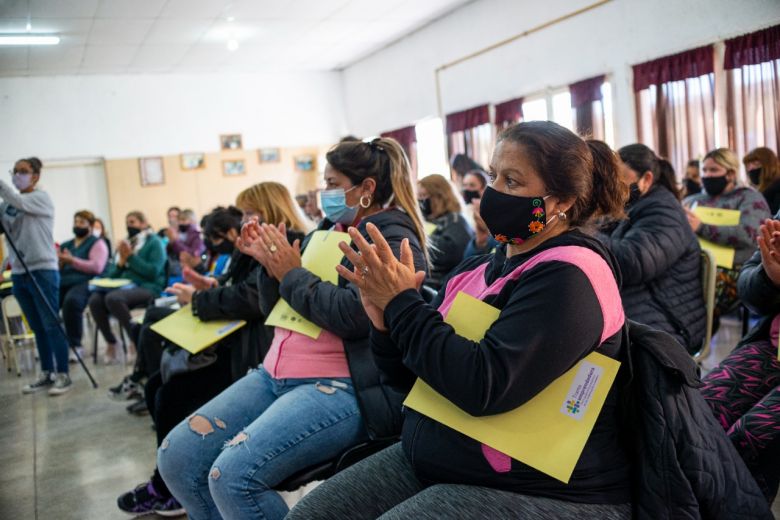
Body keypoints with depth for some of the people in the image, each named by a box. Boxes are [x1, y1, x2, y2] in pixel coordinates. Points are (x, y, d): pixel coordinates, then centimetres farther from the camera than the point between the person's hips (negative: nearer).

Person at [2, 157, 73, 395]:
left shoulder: (42, 198, -2)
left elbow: (19, 202, -21)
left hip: (42, 270, -6)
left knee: (51, 324, -4)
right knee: (37, 327, 10)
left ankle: (63, 375, 1)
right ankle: (46, 373, 17)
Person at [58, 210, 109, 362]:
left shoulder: (97, 243, 9)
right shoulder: (66, 245, 27)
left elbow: (97, 267, -9)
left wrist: (72, 260, -14)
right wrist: (58, 262, -1)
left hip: (86, 283, -6)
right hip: (64, 283, 6)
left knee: (71, 301, -38)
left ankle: (75, 345, -29)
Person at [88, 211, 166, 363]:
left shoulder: (154, 242, 4)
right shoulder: (125, 243, 22)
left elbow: (153, 272, -12)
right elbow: (111, 274, 18)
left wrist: (131, 257, -9)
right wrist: (121, 261, -1)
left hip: (147, 288, -6)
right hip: (125, 286, 6)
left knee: (113, 298, -34)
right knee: (95, 300, -23)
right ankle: (111, 342, -8)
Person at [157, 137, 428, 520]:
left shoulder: (392, 240, -6)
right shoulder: (328, 230, 17)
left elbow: (353, 316, -21)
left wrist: (291, 274, -9)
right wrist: (269, 264, 2)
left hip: (342, 387, -8)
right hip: (276, 374, 9)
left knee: (233, 475, -25)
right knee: (176, 457, -2)